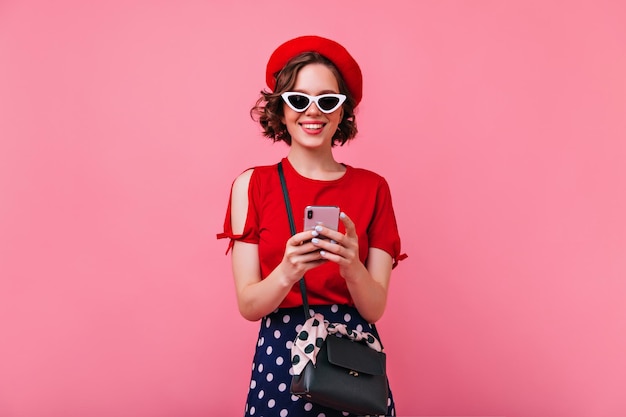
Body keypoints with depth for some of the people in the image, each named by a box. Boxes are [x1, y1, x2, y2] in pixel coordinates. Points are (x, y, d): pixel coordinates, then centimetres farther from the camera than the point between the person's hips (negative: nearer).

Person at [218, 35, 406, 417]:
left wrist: (352, 268, -24)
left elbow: (375, 308, -4)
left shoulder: (372, 187, -1)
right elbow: (248, 305, -6)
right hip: (280, 361, -1)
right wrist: (287, 273, -26)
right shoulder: (252, 185, -4)